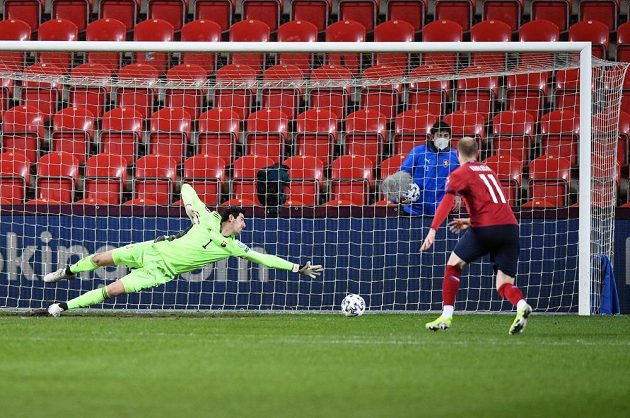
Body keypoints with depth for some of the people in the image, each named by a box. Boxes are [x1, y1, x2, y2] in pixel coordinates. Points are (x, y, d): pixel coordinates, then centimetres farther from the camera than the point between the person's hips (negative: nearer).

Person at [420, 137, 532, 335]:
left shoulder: (460, 174, 6)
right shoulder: (488, 170, 27)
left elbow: (447, 202, -11)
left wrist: (433, 230, -19)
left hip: (485, 229, -5)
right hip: (510, 226, 5)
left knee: (453, 265, 16)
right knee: (504, 284, 4)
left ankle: (446, 317, 11)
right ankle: (521, 306, -28)